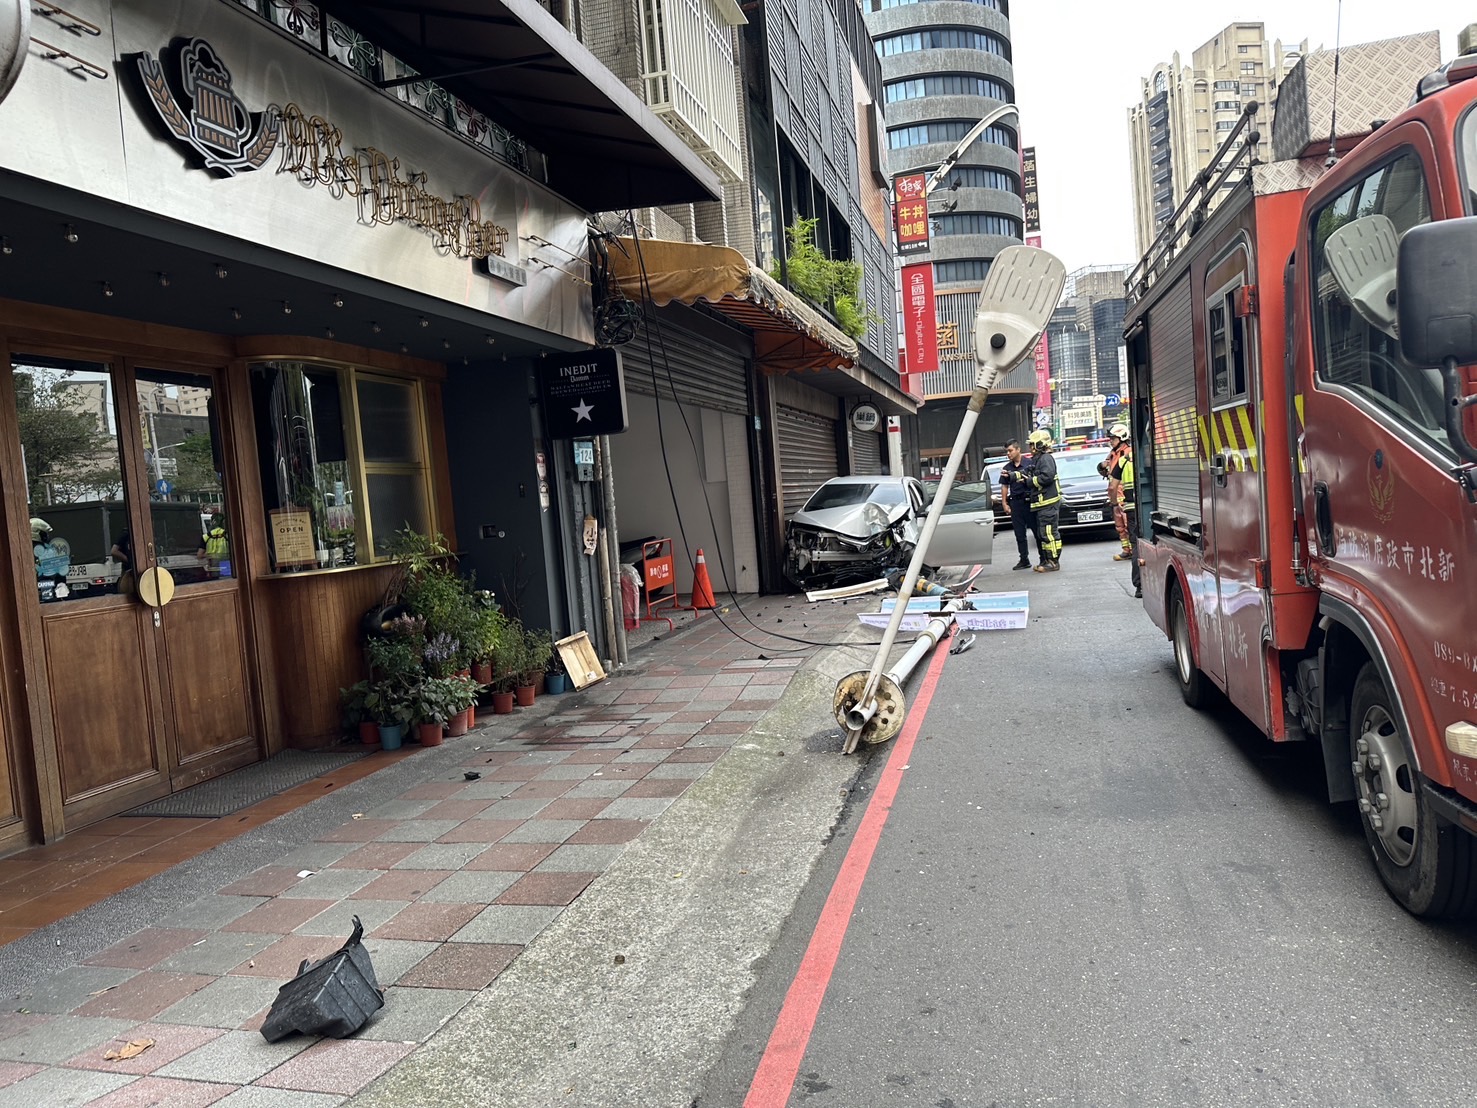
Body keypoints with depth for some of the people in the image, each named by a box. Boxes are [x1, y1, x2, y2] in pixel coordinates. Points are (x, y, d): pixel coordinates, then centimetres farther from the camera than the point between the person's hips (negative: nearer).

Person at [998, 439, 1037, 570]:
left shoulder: (1030, 463, -3)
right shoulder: (1007, 468, 13)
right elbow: (1004, 486, 13)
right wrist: (1004, 503, 6)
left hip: (1029, 501, -5)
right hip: (1015, 503, 5)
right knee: (1019, 534, 7)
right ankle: (1024, 560, 13)